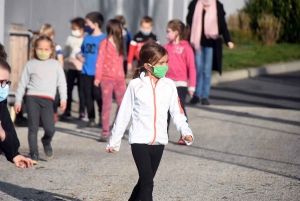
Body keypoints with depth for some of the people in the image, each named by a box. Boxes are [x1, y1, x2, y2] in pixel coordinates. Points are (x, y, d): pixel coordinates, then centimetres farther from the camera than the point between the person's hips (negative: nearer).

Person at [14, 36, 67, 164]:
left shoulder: (56, 64, 12)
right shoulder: (30, 64, 10)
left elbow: (61, 83, 12)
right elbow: (22, 83, 12)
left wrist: (63, 98, 2)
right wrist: (18, 101, 9)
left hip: (47, 100, 0)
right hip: (32, 98, 0)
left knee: (50, 128, -10)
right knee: (33, 128, -3)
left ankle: (46, 142, 23)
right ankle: (33, 154, 6)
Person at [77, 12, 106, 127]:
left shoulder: (103, 38, -8)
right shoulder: (87, 38, 12)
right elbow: (81, 52, 24)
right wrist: (79, 56, 3)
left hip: (98, 73, -6)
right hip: (86, 72, 6)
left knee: (98, 94, -3)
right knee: (88, 95, 7)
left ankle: (102, 117, 13)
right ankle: (91, 118, 14)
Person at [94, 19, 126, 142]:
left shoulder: (119, 43, 16)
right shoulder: (105, 43, -4)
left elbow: (120, 61, 14)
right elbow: (100, 61, -8)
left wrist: (123, 76, 8)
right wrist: (97, 77, -13)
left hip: (119, 78, 6)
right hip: (107, 78, -6)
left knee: (122, 104, 5)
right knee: (107, 105, -5)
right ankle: (105, 133, -3)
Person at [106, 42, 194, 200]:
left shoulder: (169, 86, 1)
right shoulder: (135, 85, -8)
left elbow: (177, 112, 3)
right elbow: (123, 115, -1)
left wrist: (185, 131, -16)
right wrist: (114, 141, 2)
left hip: (158, 141, 4)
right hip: (139, 140, -4)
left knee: (145, 181, 14)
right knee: (147, 182, -13)